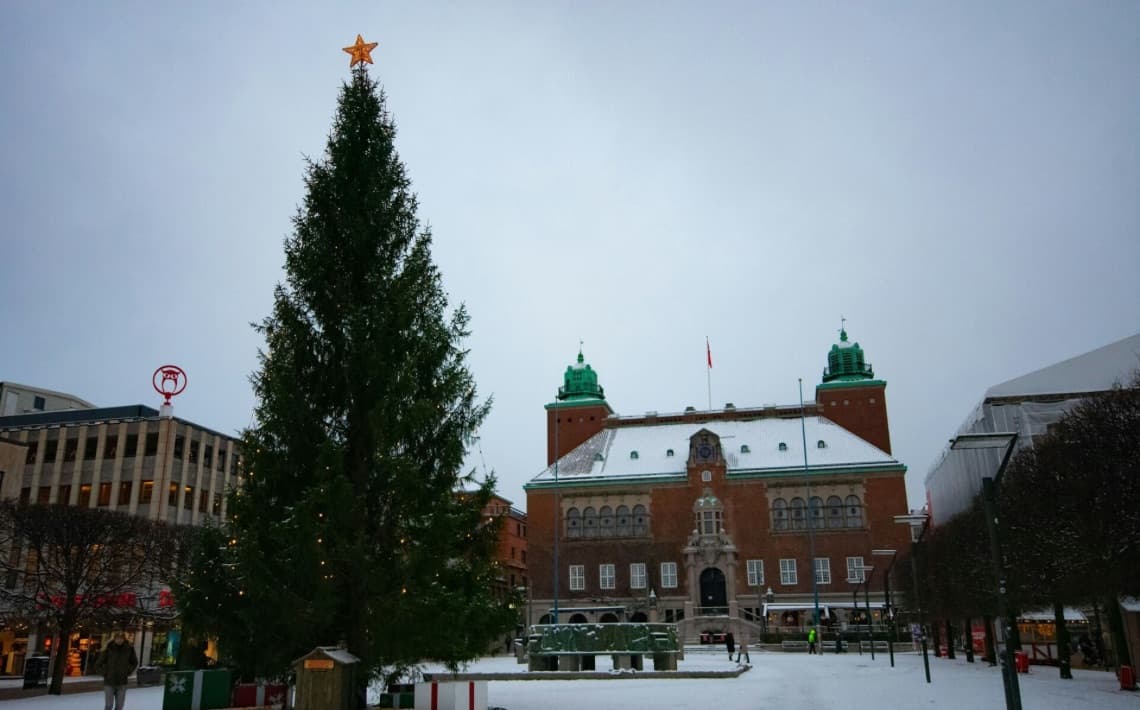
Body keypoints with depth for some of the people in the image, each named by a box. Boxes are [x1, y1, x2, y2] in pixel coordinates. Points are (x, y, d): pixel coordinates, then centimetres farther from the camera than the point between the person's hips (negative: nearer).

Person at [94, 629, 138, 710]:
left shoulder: (128, 648, -3)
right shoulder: (108, 649, -11)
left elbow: (135, 662, 14)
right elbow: (98, 665, -2)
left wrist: (128, 672, 4)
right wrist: (105, 674, -7)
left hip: (122, 683, 2)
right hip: (109, 682, -2)